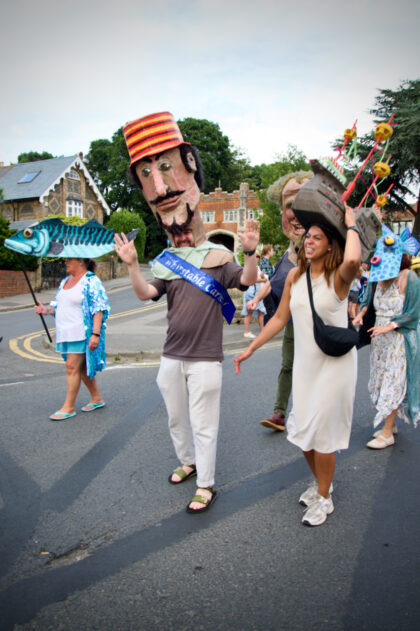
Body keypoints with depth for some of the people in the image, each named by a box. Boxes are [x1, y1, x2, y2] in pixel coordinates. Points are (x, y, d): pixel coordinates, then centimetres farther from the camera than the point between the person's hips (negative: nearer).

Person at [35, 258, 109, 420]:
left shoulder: (91, 281, -11)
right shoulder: (65, 281, 16)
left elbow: (98, 309, -17)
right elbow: (59, 305, 22)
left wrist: (96, 334, -24)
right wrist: (47, 310, 2)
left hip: (81, 333, -8)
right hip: (65, 333, 9)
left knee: (72, 366, -7)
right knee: (81, 367, 14)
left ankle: (68, 407, 3)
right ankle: (97, 398, 27)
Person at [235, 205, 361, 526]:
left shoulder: (338, 276, -14)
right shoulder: (295, 275, 2)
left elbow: (353, 261, -41)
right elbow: (279, 318, 8)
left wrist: (351, 224, -22)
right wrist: (251, 348, 8)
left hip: (335, 364, -6)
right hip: (305, 362, 6)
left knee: (322, 431, 4)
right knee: (303, 429, 15)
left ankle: (323, 498, 27)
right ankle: (321, 482, 42)